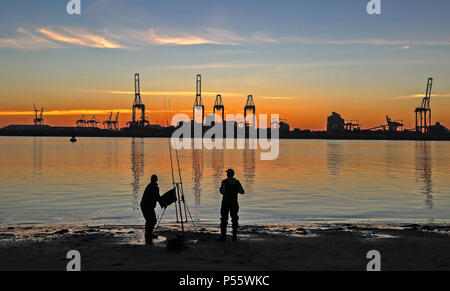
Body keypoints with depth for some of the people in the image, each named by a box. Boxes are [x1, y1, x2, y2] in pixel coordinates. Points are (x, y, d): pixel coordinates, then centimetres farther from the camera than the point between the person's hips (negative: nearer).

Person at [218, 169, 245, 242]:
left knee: (224, 220, 2)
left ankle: (223, 237, -1)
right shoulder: (237, 182, 1)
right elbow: (242, 192, 1)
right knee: (235, 219, 10)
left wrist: (220, 188, 2)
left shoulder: (224, 182, -11)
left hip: (226, 203, -3)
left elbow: (222, 192, -20)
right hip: (234, 203, 3)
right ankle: (235, 236, 9)